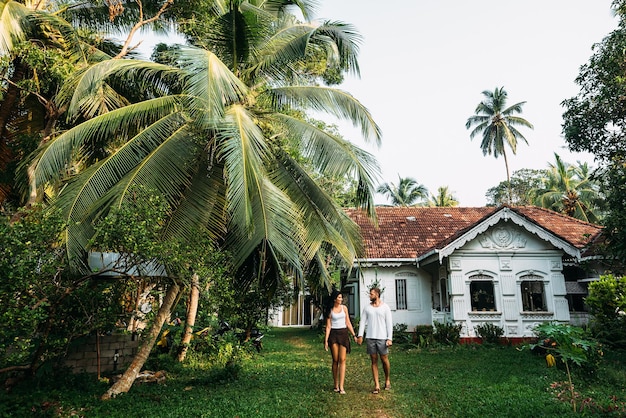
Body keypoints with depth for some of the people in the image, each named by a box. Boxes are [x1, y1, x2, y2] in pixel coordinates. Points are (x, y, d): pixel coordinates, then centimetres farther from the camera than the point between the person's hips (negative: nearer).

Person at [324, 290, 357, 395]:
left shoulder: (344, 308, 7)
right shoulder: (330, 310, 0)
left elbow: (348, 323, 12)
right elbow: (328, 326, -1)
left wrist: (354, 335, 6)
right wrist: (326, 340, -7)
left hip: (344, 333, 2)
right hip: (333, 334, -2)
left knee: (342, 360, -5)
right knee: (335, 360, 3)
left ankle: (341, 387, -5)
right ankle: (336, 385, 14)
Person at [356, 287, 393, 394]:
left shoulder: (385, 307, 1)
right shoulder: (367, 308, 9)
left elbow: (389, 323, -1)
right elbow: (362, 322, 6)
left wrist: (390, 338, -8)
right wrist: (360, 335, -6)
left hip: (382, 338, -2)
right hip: (370, 338, 2)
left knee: (384, 360, 3)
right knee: (374, 361, 5)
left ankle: (387, 380, 27)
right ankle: (377, 385, 10)